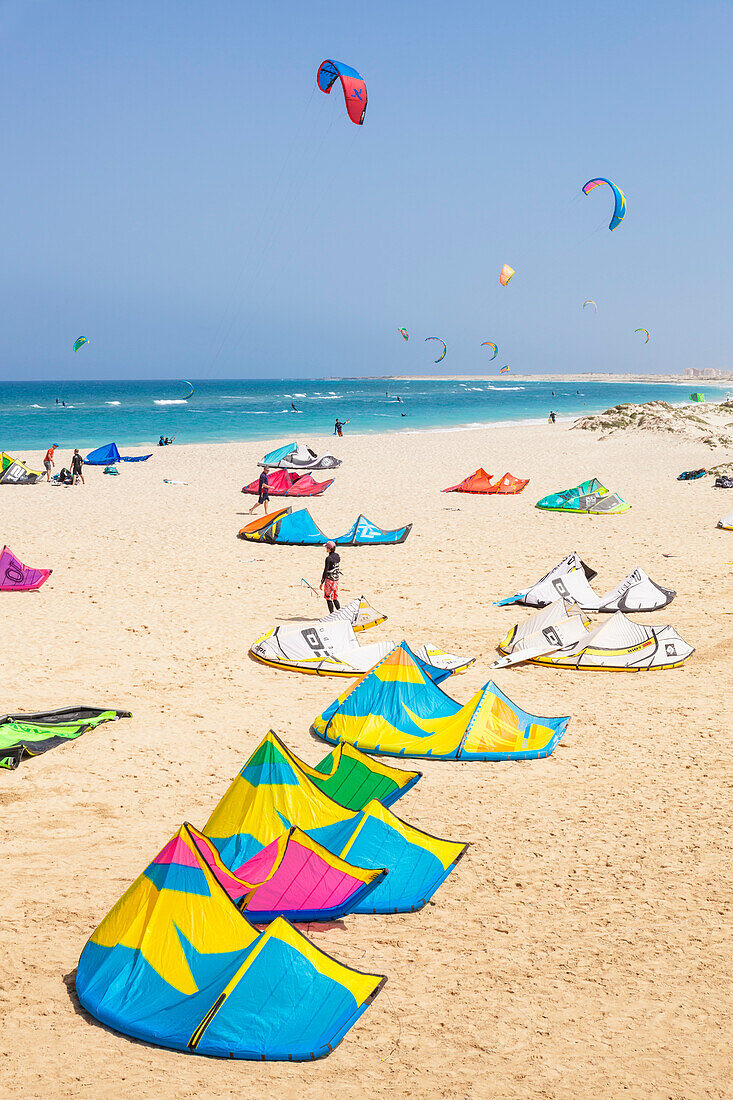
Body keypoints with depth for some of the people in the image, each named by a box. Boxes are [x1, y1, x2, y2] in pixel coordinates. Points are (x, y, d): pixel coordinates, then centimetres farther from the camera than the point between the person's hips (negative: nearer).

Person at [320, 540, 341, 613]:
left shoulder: (328, 558, -18)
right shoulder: (338, 556, 3)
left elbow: (325, 571, -17)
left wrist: (322, 582, -12)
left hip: (329, 579, -7)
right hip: (336, 579, 7)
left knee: (329, 598, 2)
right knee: (335, 598, 18)